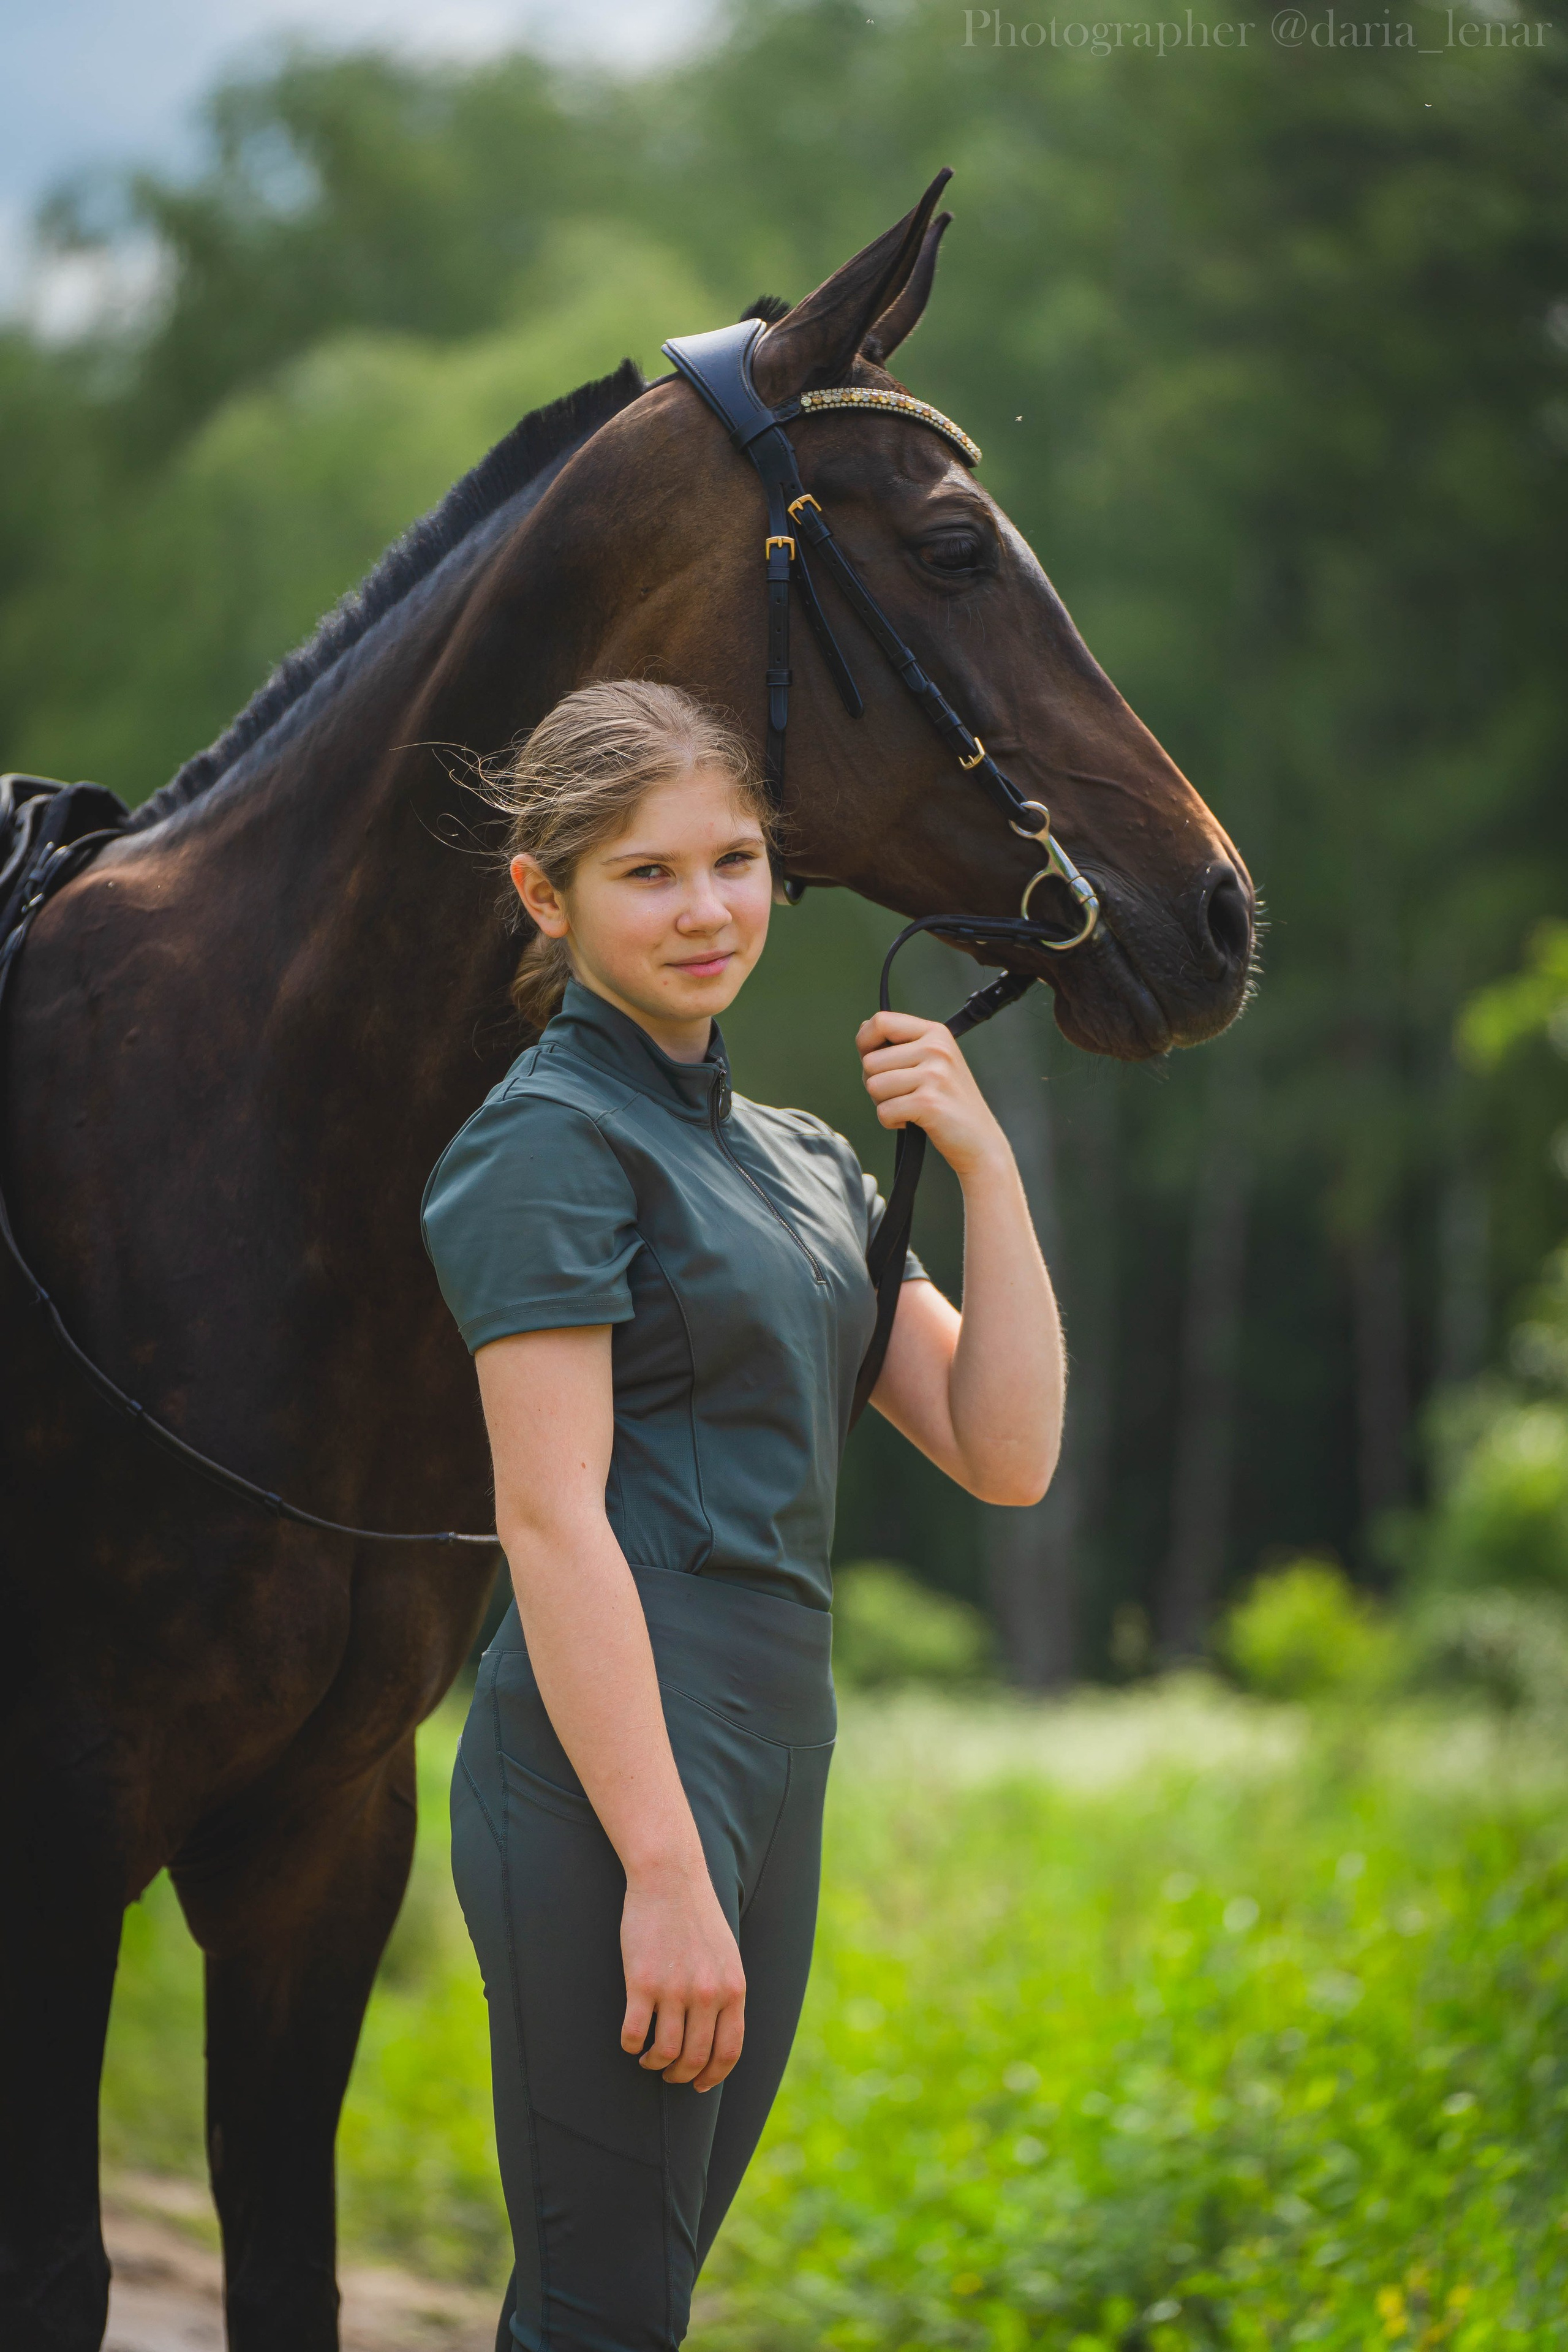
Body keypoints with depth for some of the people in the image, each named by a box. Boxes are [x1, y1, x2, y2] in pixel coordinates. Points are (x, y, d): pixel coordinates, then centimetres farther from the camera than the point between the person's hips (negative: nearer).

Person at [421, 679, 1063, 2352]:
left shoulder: (802, 1159, 16)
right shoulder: (551, 1140, -9)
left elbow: (1004, 1456, 11)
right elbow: (552, 1520, -16)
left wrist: (986, 1165, 1)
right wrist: (664, 1872, -21)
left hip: (774, 1768, 8)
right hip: (609, 1776, -8)